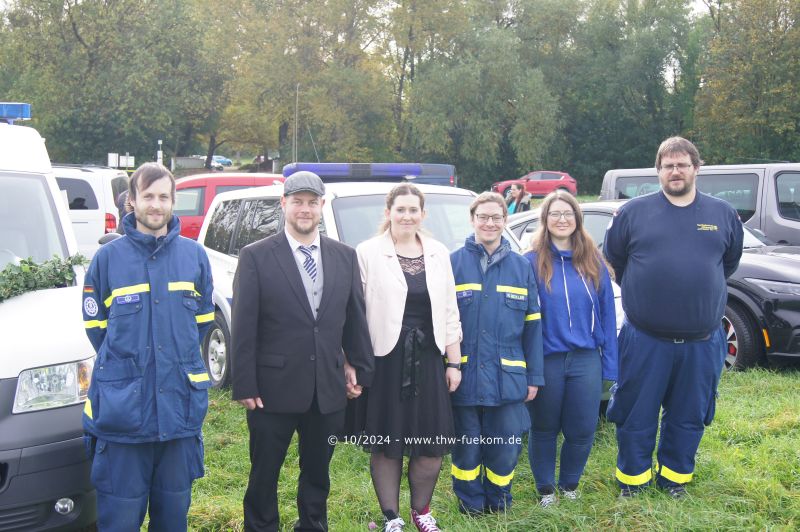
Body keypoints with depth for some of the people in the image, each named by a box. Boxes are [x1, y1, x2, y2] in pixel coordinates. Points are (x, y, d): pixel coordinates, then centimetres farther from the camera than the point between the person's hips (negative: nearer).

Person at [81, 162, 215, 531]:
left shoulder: (194, 255, 6)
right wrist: (123, 362, 5)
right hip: (122, 405, -2)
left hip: (180, 401, 2)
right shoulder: (108, 257, 0)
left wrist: (179, 359, 9)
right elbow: (95, 323, 7)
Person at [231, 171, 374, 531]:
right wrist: (244, 386, -10)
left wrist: (361, 370, 9)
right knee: (264, 475, 10)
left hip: (329, 390, 4)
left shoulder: (345, 257, 5)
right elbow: (243, 326, -8)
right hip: (274, 389, -3)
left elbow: (355, 319, 10)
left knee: (317, 474, 17)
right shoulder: (256, 257, -6)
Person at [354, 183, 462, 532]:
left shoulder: (439, 254, 8)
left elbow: (449, 312, 10)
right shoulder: (368, 252, -4)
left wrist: (454, 362, 7)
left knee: (433, 444, 6)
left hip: (427, 359, 3)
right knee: (385, 444, 5)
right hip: (384, 359, -3)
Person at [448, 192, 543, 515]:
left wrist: (534, 377, 4)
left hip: (508, 378, 2)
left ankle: (498, 502, 29)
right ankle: (470, 505, 27)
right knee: (467, 449, 9)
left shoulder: (521, 267, 7)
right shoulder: (453, 264, 0)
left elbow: (532, 327, 7)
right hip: (464, 376, -1)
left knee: (505, 449, 7)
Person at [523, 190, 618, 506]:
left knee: (582, 430, 7)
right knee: (544, 429, 10)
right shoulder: (532, 262, -4)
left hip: (586, 359, 2)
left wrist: (609, 362, 1)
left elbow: (607, 314, 5)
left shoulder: (593, 263, 5)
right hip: (546, 359, -2)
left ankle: (569, 485, 29)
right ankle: (545, 489, 27)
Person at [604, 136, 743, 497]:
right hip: (644, 339, -2)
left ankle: (675, 476, 30)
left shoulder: (723, 214, 5)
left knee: (688, 416, 13)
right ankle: (633, 477, 23)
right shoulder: (634, 211, -1)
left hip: (701, 341, 2)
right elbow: (614, 260, 10)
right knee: (637, 414, 6)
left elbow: (730, 262, 19)